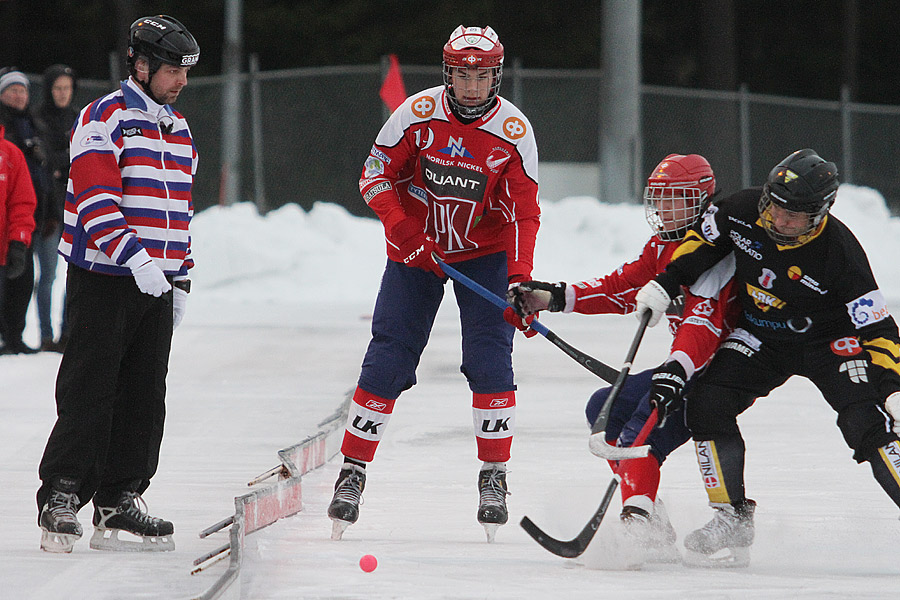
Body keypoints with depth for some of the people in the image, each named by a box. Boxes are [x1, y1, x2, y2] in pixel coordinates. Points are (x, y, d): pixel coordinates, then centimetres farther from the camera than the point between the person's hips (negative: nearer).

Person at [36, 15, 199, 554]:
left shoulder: (180, 132, 17)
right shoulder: (104, 120, -9)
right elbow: (96, 201, -18)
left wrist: (180, 279, 18)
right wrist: (136, 258, -27)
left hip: (156, 284, 7)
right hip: (103, 281, -7)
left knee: (144, 397, 6)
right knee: (89, 393, -8)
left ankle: (119, 500, 12)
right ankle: (61, 500, -5)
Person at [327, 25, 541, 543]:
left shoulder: (514, 131, -13)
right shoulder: (418, 114, -14)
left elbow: (525, 211, -11)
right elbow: (376, 174, -6)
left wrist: (519, 278, -23)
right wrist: (403, 229, -22)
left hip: (484, 252, 0)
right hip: (416, 250, 0)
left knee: (490, 359, -12)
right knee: (387, 360, -4)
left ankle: (494, 476, -1)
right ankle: (353, 470, 6)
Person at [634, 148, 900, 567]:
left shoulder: (839, 252, -28)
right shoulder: (743, 211, -18)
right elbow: (702, 241, 4)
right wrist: (665, 284, -4)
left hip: (830, 339, -4)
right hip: (761, 335, 4)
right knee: (706, 403, -13)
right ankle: (733, 521, -1)